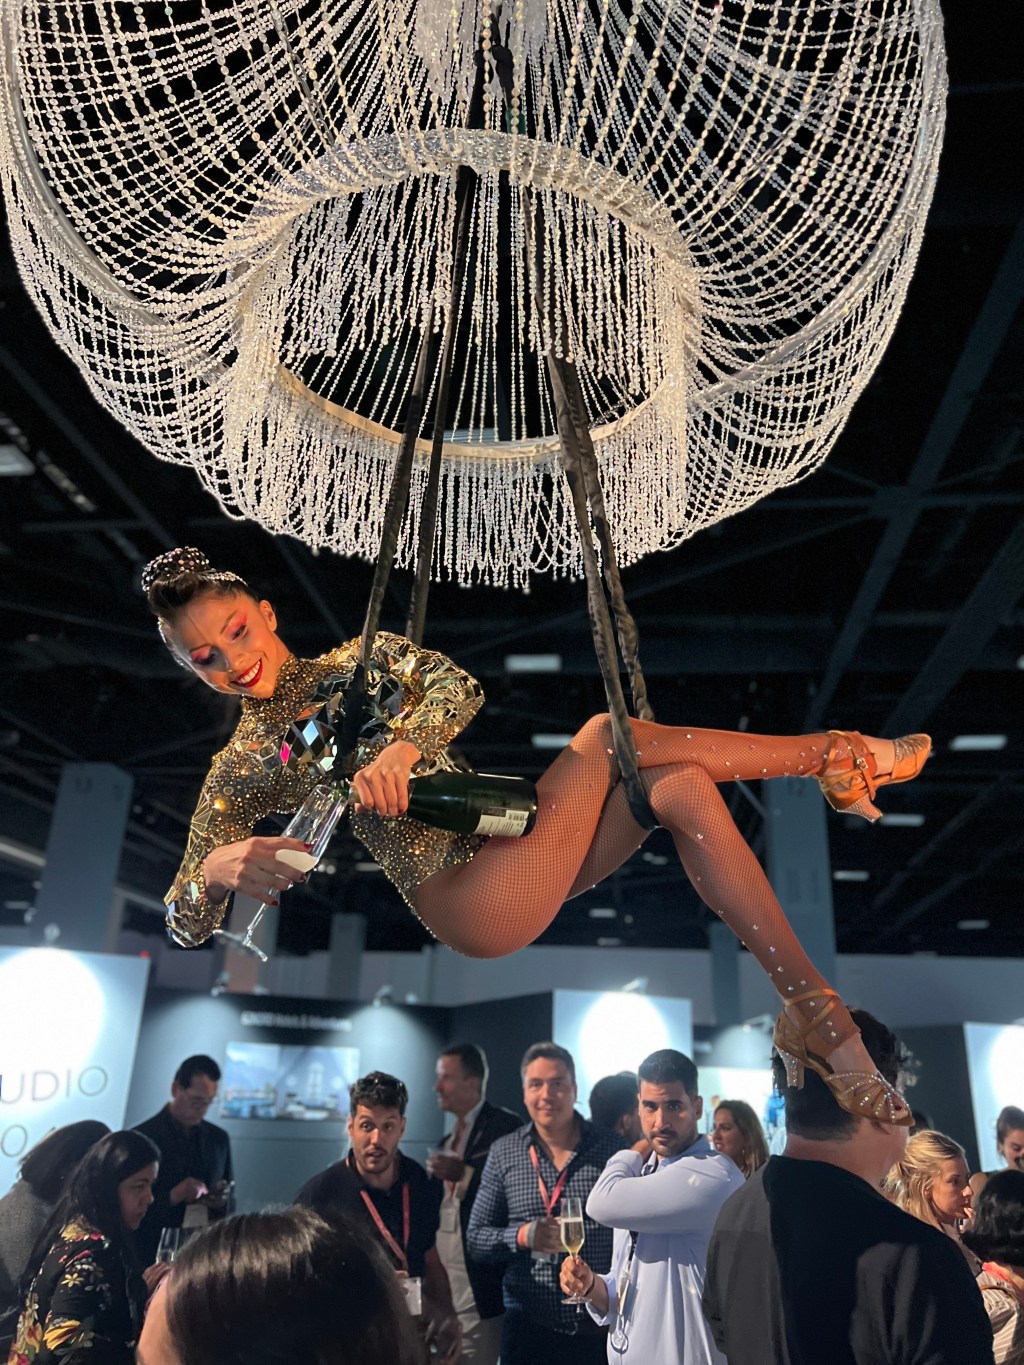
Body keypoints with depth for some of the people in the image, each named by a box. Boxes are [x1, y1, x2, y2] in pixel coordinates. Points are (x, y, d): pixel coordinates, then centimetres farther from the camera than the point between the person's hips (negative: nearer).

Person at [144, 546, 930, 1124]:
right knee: (609, 736, -19)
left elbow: (460, 691, -3)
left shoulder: (360, 661, 15)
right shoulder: (241, 771, 7)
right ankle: (835, 756, -8)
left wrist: (404, 743, -25)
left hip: (509, 827, 5)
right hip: (471, 905, -5)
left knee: (684, 789, -16)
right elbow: (185, 927, 3)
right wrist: (216, 868, -22)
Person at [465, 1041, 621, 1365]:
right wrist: (521, 1236, -14)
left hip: (599, 1325, -1)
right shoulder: (503, 1153, 0)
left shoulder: (610, 1147, -4)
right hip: (528, 1326, 1)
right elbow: (475, 1238, 4)